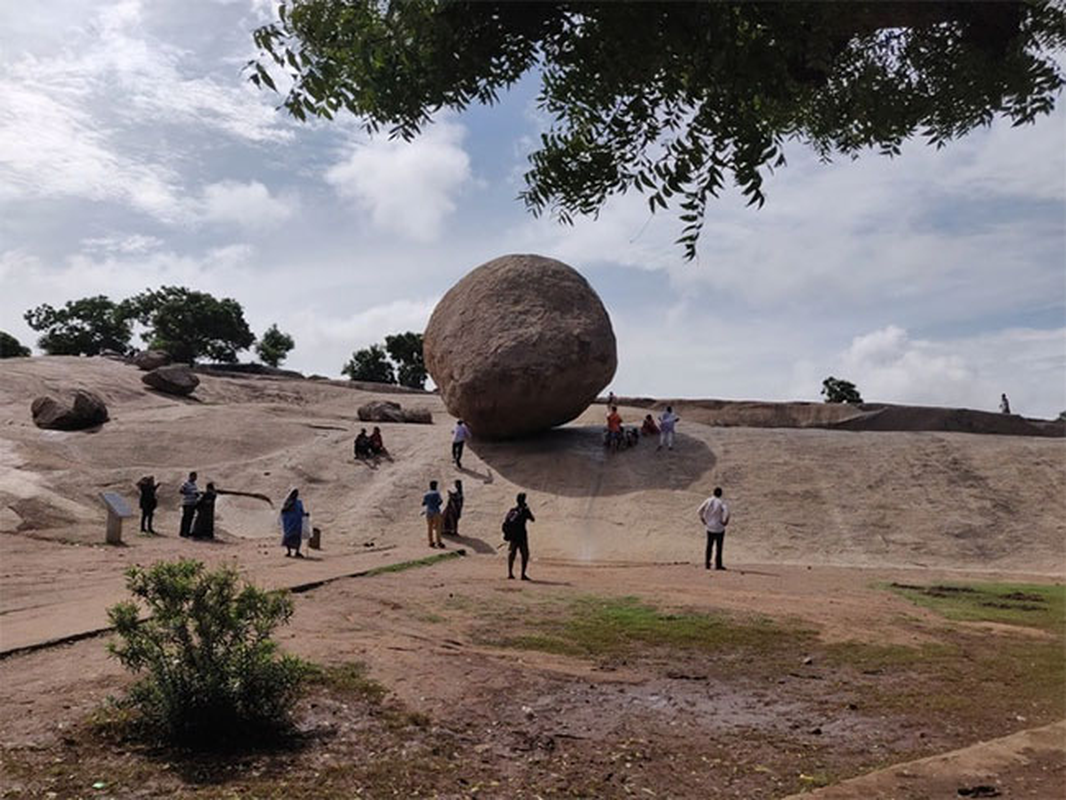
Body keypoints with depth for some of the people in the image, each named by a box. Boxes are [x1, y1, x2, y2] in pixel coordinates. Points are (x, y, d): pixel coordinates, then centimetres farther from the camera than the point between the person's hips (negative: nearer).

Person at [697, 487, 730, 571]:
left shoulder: (708, 500, 0)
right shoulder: (721, 502, -11)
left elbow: (699, 511, -2)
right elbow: (726, 512, -27)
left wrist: (703, 521, 7)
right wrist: (725, 521, -12)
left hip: (709, 528, 4)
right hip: (719, 528, -4)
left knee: (709, 546, 12)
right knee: (718, 547, 5)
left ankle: (706, 564, 12)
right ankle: (718, 565, 7)